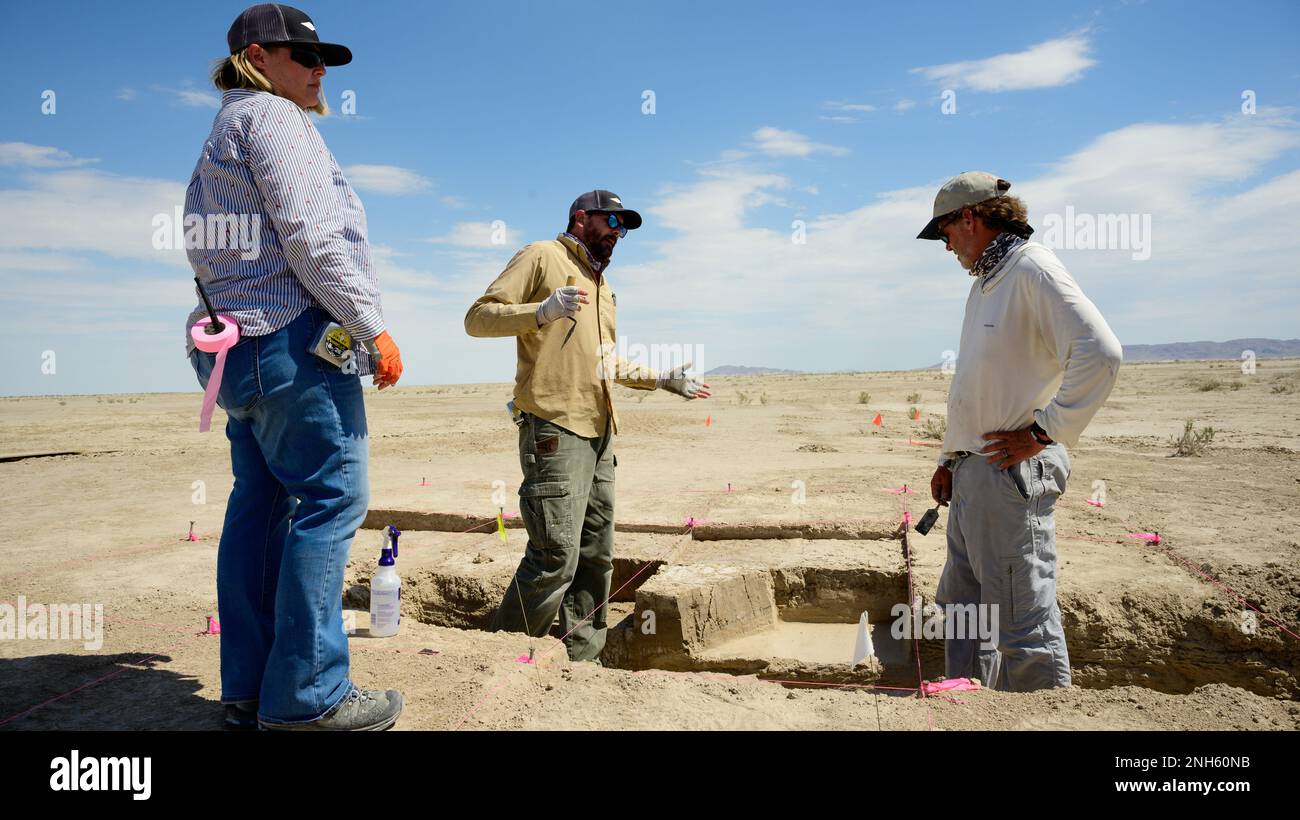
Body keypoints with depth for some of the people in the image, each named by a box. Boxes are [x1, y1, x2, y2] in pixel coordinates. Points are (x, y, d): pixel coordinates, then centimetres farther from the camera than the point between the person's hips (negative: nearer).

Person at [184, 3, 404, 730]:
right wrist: (373, 327, -15)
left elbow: (205, 251, 25)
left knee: (260, 507, 8)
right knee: (330, 501, -10)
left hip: (236, 345, 10)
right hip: (296, 337, -10)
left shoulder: (218, 141, 27)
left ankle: (249, 691, 12)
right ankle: (307, 695, -7)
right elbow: (309, 237, -15)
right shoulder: (271, 117, -3)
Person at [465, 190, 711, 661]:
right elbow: (478, 318, -7)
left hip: (599, 434, 9)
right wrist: (543, 311, -22)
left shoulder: (601, 283, 28)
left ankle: (582, 659, 19)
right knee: (555, 558, -12)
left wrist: (662, 380, 29)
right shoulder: (542, 257, 1)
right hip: (554, 431, -9)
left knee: (596, 558, 9)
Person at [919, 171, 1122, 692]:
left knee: (1023, 618, -4)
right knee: (961, 605, 18)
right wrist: (949, 459, 23)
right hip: (972, 472, 10)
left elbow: (1100, 353, -23)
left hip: (1012, 471, -10)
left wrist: (1043, 431, -19)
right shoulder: (983, 283, 19)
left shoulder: (1033, 269, -11)